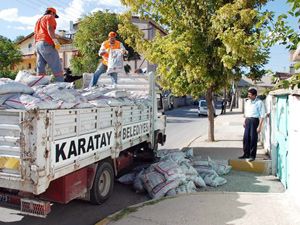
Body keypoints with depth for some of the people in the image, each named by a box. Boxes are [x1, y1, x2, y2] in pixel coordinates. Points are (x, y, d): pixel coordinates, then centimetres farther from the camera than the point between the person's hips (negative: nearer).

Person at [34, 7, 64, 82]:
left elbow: (35, 34, 25)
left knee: (40, 68, 0)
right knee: (57, 67, -13)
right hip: (47, 44, -9)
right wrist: (56, 41, -24)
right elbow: (50, 29, -12)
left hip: (38, 44, 9)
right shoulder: (50, 17, 7)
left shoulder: (38, 20, 31)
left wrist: (37, 49, 23)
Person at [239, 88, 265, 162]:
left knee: (253, 138, 0)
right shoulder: (247, 101, 11)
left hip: (254, 120, -6)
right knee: (246, 138, 8)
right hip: (247, 120, 6)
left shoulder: (259, 102, -10)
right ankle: (246, 154, 20)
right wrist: (245, 121, 17)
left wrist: (259, 126, -17)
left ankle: (252, 155, 11)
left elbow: (262, 115, -12)